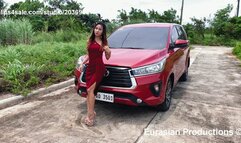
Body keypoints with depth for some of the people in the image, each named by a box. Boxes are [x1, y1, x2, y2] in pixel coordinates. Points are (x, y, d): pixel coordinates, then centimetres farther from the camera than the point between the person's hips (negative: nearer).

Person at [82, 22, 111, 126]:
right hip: (90, 67, 4)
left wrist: (108, 52, -12)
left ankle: (90, 115, -8)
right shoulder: (90, 40, 13)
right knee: (89, 91, 2)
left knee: (90, 90, -14)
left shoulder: (104, 42, 4)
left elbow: (107, 58, 8)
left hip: (99, 68, -4)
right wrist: (82, 63, 9)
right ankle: (90, 113, 12)